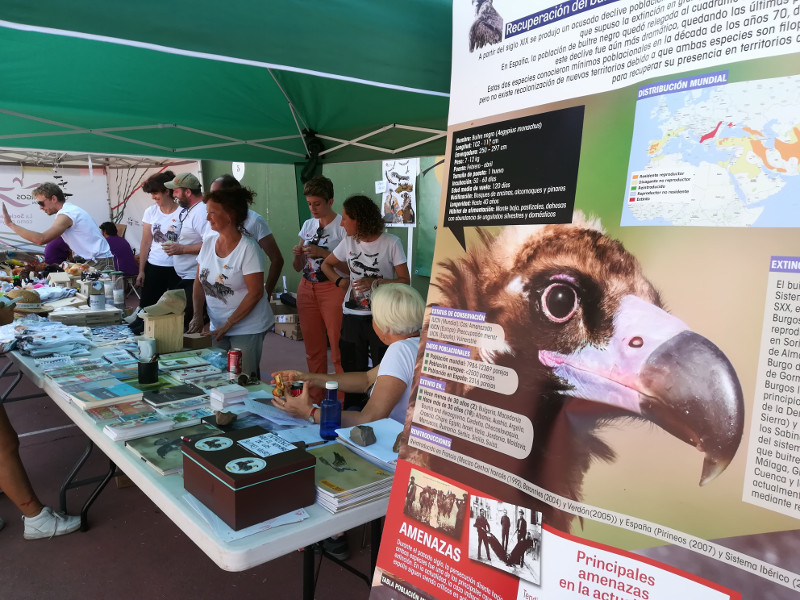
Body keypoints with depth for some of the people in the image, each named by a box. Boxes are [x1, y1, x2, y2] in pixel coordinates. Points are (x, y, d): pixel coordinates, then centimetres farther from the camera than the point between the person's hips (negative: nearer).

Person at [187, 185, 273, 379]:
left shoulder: (248, 248, -16)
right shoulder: (209, 243, 4)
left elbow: (255, 292, -18)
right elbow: (199, 283, 10)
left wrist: (229, 324, -17)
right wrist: (197, 316, -2)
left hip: (246, 328, -6)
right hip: (218, 326, 6)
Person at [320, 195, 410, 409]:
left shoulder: (391, 243, -9)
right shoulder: (349, 242, 5)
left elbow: (405, 281, -7)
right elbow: (327, 264, 20)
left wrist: (375, 282, -20)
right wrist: (339, 280, 1)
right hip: (352, 315, 5)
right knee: (352, 369, 12)